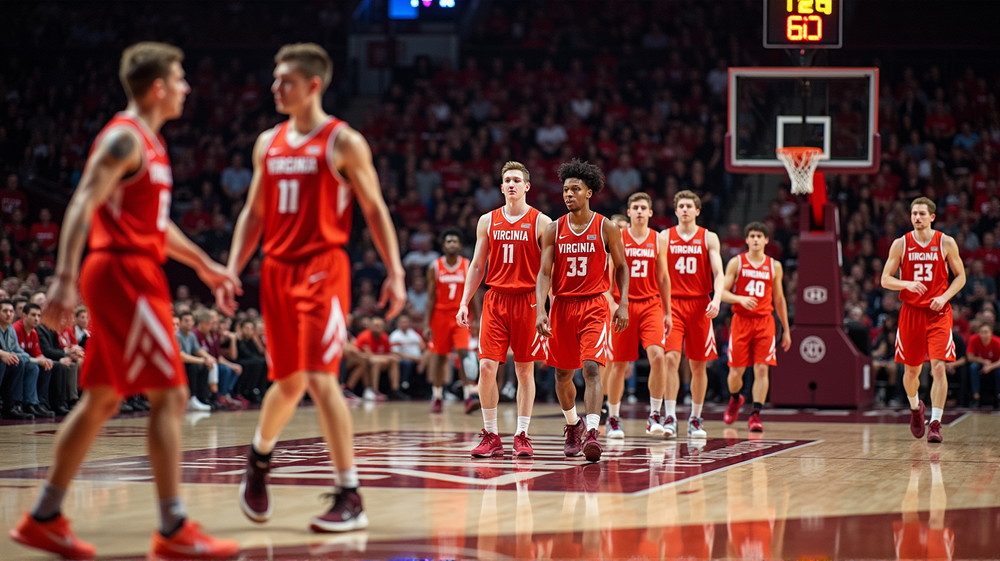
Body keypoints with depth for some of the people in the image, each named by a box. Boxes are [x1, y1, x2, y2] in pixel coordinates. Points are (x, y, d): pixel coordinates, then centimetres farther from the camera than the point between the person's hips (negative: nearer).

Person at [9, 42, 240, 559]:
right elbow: (83, 205, -21)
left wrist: (206, 267, 31)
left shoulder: (148, 142, 19)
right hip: (124, 272, -10)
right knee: (169, 395, -10)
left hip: (134, 275, 10)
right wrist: (65, 279, -30)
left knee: (102, 399, 12)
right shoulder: (125, 137, -11)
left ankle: (44, 519, 16)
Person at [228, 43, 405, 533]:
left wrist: (395, 272, -9)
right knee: (289, 383, 11)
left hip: (322, 270, -5)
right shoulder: (268, 143, 13)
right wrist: (232, 268, 9)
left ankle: (350, 498, -9)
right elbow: (254, 213, 18)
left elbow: (375, 209, -3)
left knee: (320, 379, -14)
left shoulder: (343, 142, -4)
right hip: (277, 271, 5)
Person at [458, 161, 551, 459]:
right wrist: (464, 303, 5)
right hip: (495, 300, 2)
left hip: (526, 301, -2)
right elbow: (477, 265, 13)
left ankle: (522, 435, 10)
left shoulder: (541, 222, 0)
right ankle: (491, 436, 2)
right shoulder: (487, 221, 9)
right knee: (486, 366, -6)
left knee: (525, 370, 3)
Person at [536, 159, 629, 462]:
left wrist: (623, 304, -5)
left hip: (594, 305, -3)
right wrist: (540, 311, -14)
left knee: (591, 367, -18)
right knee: (562, 373, 12)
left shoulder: (606, 228, -2)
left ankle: (592, 432, -26)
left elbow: (621, 267, 6)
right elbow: (544, 273, -2)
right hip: (562, 305, 3)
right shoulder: (553, 230, 2)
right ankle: (572, 425, 36)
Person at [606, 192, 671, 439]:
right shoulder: (617, 238, 1)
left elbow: (663, 278, 11)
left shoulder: (658, 240, 7)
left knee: (657, 356, -17)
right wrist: (611, 303, -10)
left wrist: (667, 312, 10)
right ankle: (613, 418, 18)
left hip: (651, 305, 1)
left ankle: (655, 415, -8)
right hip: (624, 305, -1)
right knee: (619, 363, 4)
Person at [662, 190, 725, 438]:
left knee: (699, 365, 5)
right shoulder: (664, 237, 6)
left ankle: (695, 419, 17)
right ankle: (669, 417, -16)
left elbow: (718, 273, -1)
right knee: (671, 358, -16)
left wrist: (716, 300, -18)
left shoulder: (709, 238, 5)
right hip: (672, 304, -1)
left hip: (700, 305, 1)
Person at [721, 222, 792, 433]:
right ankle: (735, 399, 33)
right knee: (736, 371, 2)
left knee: (762, 369, -11)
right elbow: (722, 292, -3)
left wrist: (786, 329, 16)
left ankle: (755, 415, -9)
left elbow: (779, 299, 16)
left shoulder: (774, 266, 9)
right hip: (741, 320, -1)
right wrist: (740, 299, -23)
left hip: (764, 321, 1)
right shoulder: (736, 263, 2)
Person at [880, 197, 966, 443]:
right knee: (911, 370, 10)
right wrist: (907, 284, -19)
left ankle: (935, 423, -13)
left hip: (938, 312, -2)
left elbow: (960, 276, 5)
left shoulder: (946, 243, -1)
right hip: (911, 311, 2)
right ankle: (915, 407, 40)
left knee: (938, 367, -15)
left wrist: (945, 296, -12)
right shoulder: (900, 244, 1)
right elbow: (885, 280, 1)